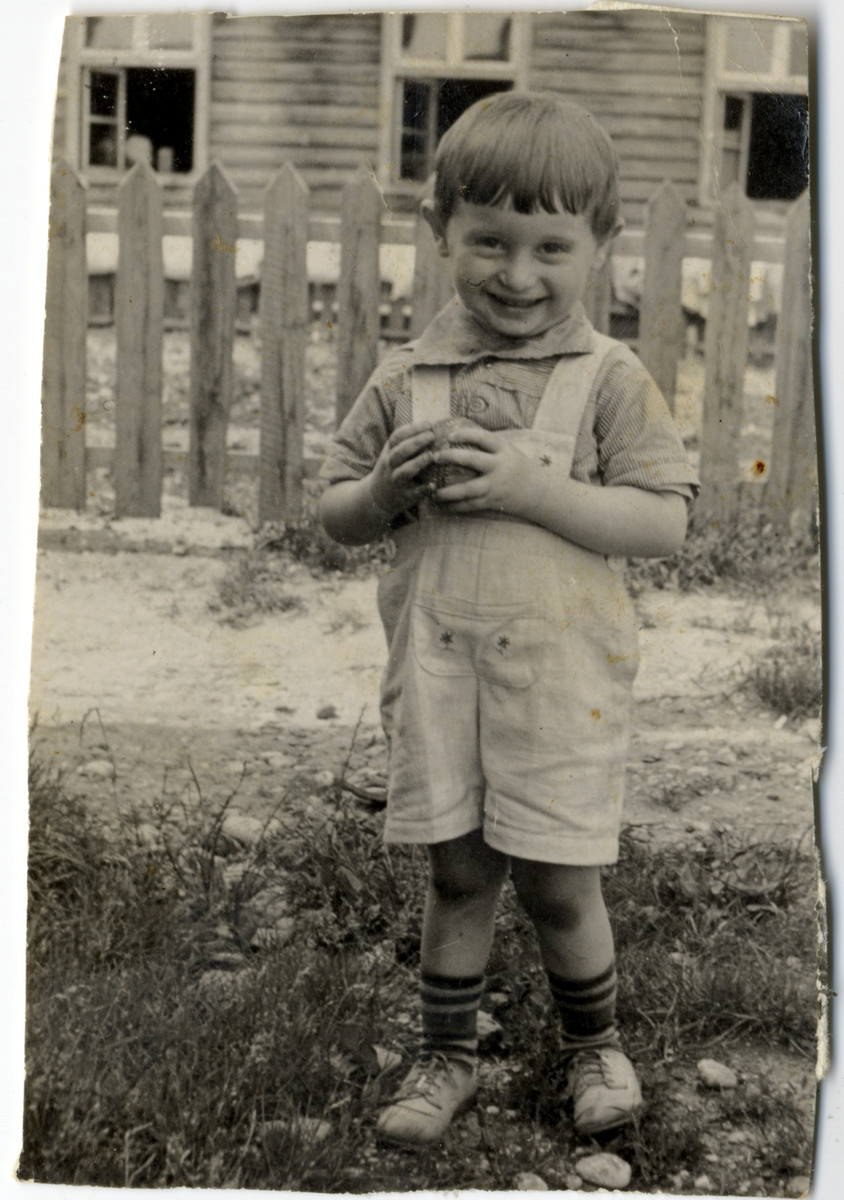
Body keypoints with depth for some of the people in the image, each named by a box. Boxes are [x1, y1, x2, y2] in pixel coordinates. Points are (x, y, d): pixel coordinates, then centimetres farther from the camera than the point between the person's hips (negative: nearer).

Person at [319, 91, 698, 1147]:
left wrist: (531, 487, -20)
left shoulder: (609, 379, -4)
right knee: (457, 874, 11)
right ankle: (446, 1056, 30)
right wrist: (388, 490, -12)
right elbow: (336, 514, 10)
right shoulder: (406, 379, 4)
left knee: (556, 884, 6)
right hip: (436, 668, 2)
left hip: (561, 673, -2)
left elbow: (664, 524, -12)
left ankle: (594, 1042, 32)